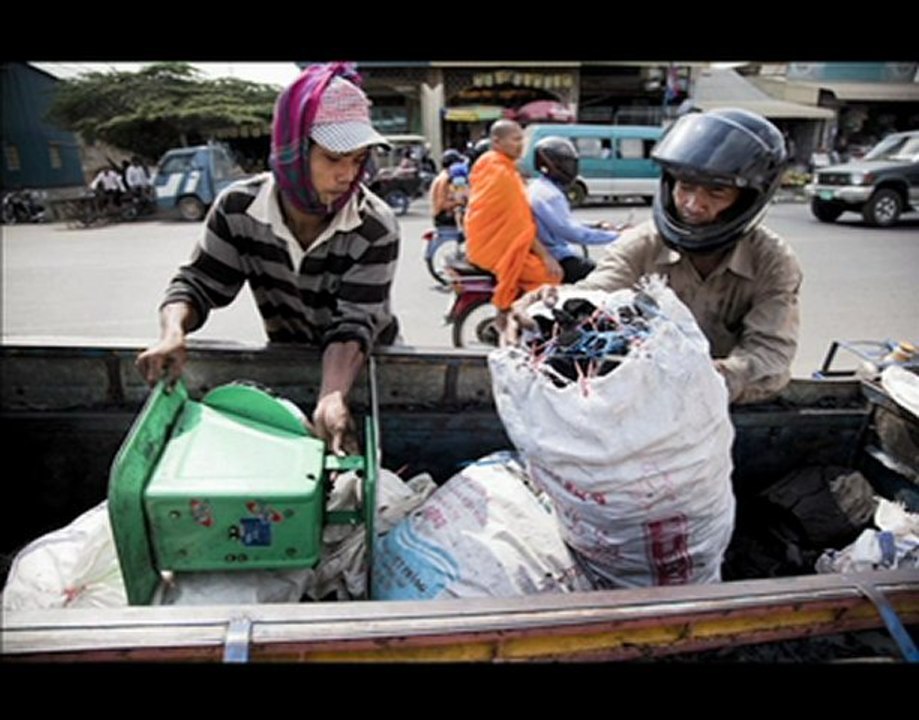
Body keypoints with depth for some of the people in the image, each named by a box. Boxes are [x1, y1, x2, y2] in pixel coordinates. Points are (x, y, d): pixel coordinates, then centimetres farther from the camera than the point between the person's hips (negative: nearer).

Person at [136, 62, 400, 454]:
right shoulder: (238, 208, -16)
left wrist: (332, 397, -47)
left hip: (365, 363, -1)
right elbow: (198, 285, -8)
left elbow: (353, 324, -28)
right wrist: (173, 333, -31)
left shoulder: (376, 227, -24)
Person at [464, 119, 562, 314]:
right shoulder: (503, 173, -18)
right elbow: (519, 222, -20)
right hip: (496, 246, -10)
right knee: (550, 274, -15)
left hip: (485, 240, 10)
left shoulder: (486, 163, 12)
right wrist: (545, 255, -18)